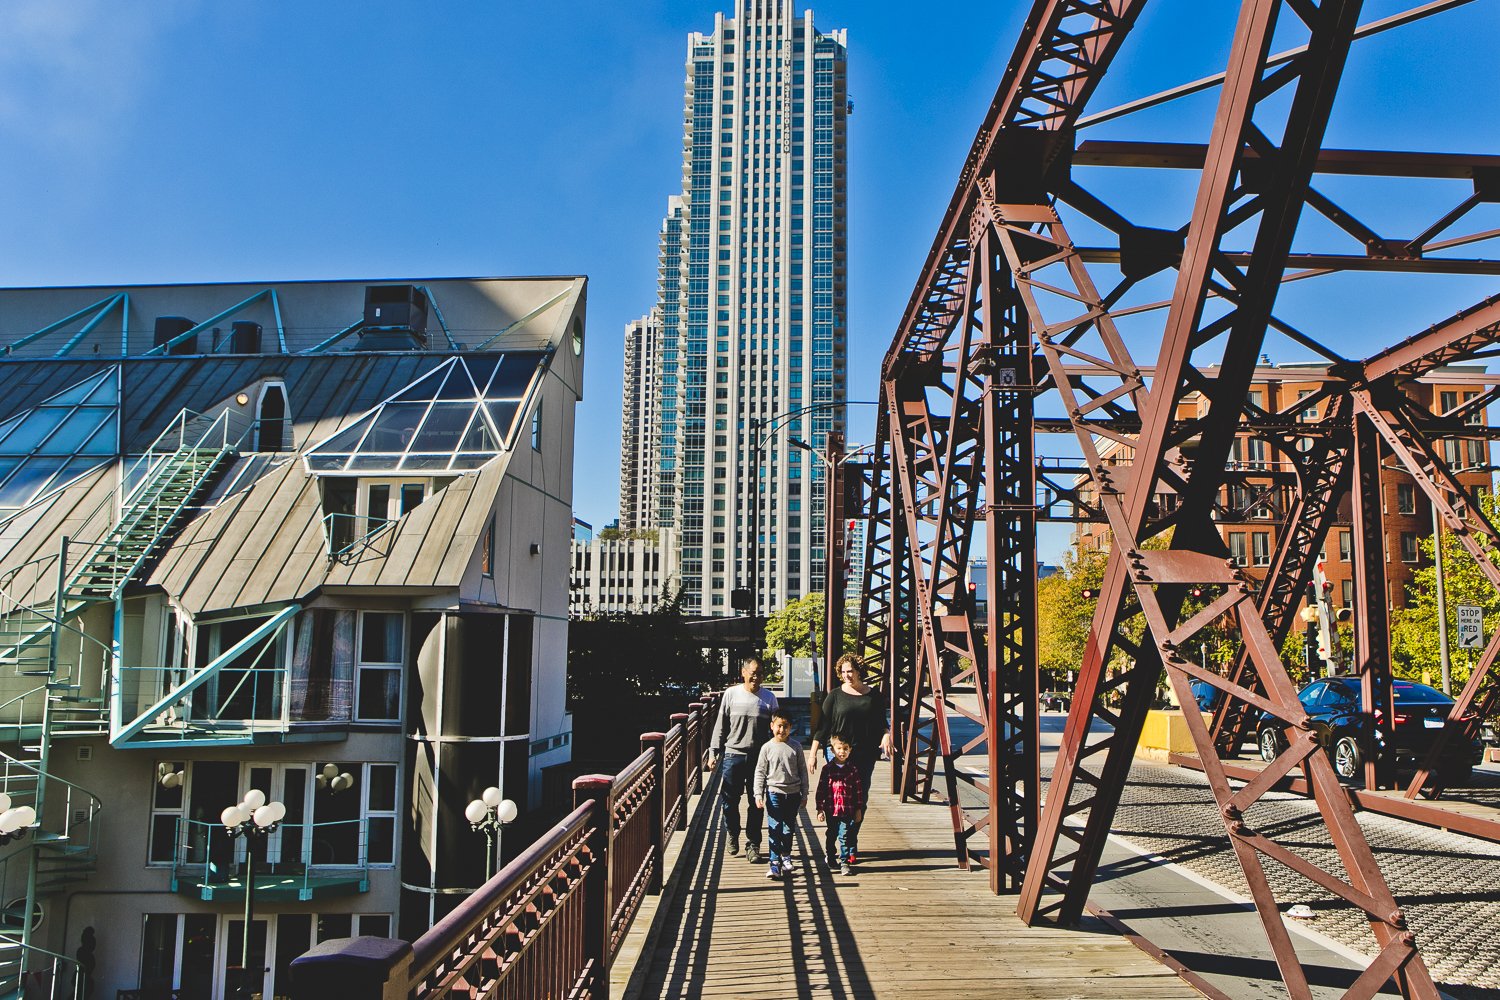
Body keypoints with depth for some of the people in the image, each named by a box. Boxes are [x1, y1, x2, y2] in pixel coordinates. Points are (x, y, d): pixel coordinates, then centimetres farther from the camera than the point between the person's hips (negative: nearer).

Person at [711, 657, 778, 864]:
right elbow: (721, 725, 4)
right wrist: (715, 752, 1)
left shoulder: (769, 698, 3)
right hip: (733, 755, -1)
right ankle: (732, 835, 29)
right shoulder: (731, 694, 0)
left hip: (759, 757, 1)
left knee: (756, 804, 5)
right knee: (729, 800, 4)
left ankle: (753, 845, 18)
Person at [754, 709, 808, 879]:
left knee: (789, 828, 10)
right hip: (774, 793, -2)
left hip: (793, 794, 2)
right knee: (775, 828, -4)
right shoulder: (767, 748, -2)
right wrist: (758, 794, -6)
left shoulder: (796, 747, 1)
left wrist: (804, 793, 8)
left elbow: (802, 771, 8)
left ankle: (786, 856, 29)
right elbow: (760, 772, 0)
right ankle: (775, 862, 1)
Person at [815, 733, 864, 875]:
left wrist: (859, 809, 2)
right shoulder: (827, 769, -2)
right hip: (831, 810, 1)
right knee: (831, 835, 17)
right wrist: (820, 810, -2)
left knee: (845, 836, -3)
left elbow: (859, 790, 2)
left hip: (848, 810, -1)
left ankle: (844, 862, 4)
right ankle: (830, 856, 37)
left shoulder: (853, 769, -2)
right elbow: (821, 790, 0)